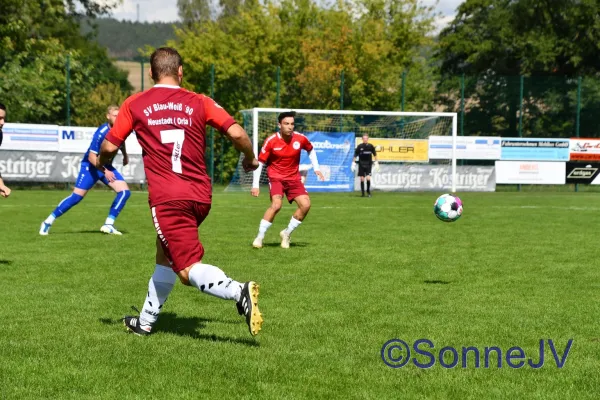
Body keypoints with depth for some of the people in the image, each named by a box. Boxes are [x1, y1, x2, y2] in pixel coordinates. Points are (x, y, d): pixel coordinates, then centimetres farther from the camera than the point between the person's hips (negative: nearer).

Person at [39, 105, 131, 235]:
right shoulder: (101, 132, -28)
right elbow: (91, 157, -29)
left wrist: (125, 155, 21)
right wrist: (104, 171, -39)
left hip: (107, 166, 6)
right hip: (90, 166, -6)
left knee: (124, 191, -10)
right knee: (76, 196, -10)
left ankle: (108, 225, -5)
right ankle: (48, 222, 3)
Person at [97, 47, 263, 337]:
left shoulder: (135, 104, 5)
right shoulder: (199, 103, 8)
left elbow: (110, 146, 8)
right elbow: (236, 133, -1)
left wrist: (101, 161, 32)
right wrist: (250, 158, 19)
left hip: (167, 197, -4)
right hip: (201, 195, 4)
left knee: (189, 271, -9)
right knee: (165, 253, 26)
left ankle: (239, 292, -36)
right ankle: (146, 321, 35)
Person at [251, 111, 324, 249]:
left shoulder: (300, 138, -7)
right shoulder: (271, 141, -15)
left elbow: (310, 150, 17)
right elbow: (260, 162, -8)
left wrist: (316, 168, 7)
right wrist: (255, 185, -12)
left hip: (293, 178, 4)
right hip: (276, 177, -4)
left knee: (305, 205, -11)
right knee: (276, 205, -26)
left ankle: (287, 234, 8)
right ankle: (259, 237, -14)